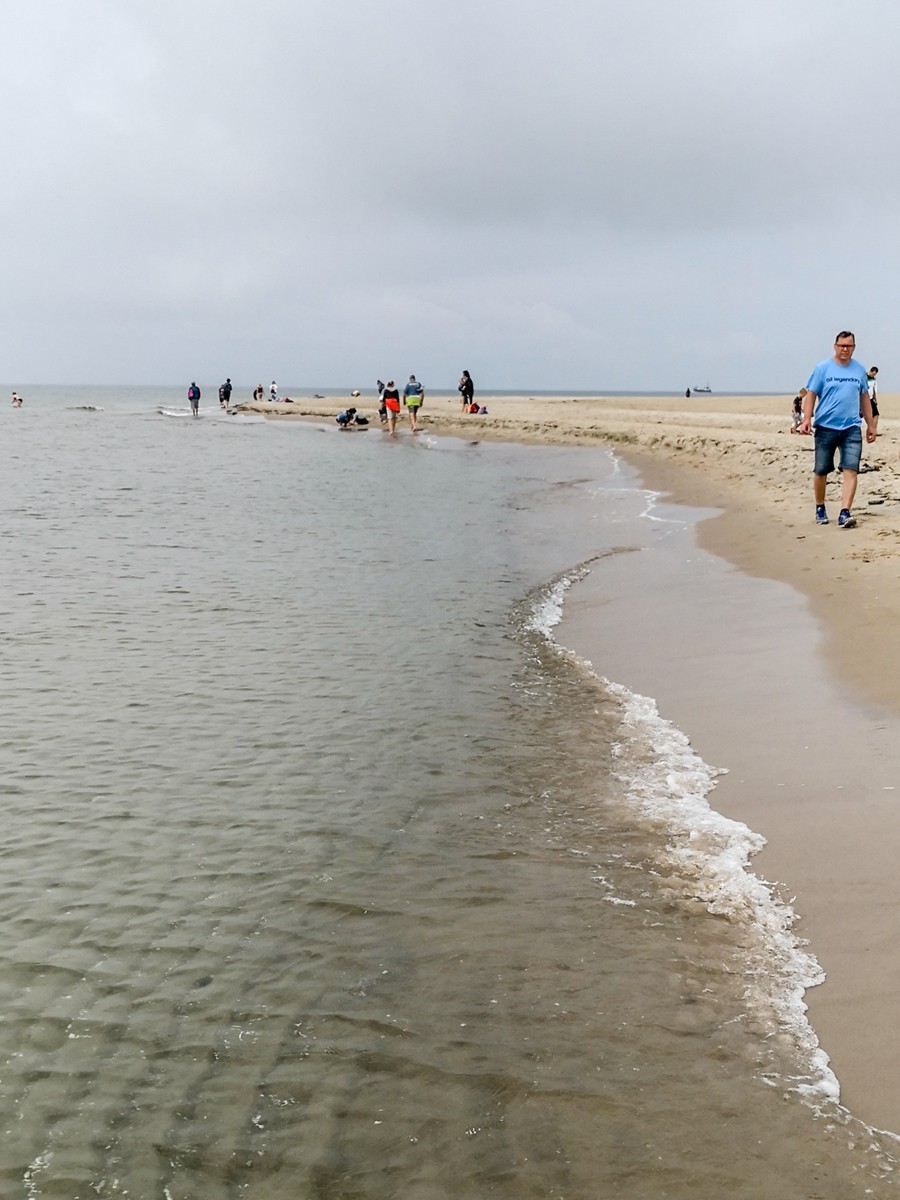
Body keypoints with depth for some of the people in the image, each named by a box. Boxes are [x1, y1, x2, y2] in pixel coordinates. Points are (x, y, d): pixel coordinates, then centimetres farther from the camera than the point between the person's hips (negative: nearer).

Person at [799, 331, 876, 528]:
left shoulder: (859, 370, 10)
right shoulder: (822, 369, 1)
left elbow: (864, 398, 17)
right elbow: (811, 395, -2)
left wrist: (871, 425, 17)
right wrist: (807, 419, -15)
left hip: (851, 428, 2)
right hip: (825, 428, -2)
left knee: (851, 470, -12)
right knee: (821, 470, 6)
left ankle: (844, 513, -15)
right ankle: (820, 509, 26)